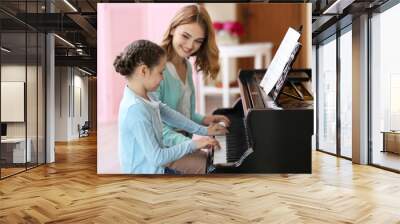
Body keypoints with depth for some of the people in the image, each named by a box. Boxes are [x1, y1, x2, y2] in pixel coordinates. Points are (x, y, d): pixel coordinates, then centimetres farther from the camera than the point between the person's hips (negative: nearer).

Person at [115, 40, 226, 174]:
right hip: (146, 173, -8)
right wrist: (193, 144, -18)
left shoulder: (143, 95, -2)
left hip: (154, 169, 8)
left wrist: (203, 130, 14)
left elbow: (169, 115, 12)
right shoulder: (136, 109, -29)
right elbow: (157, 158, -27)